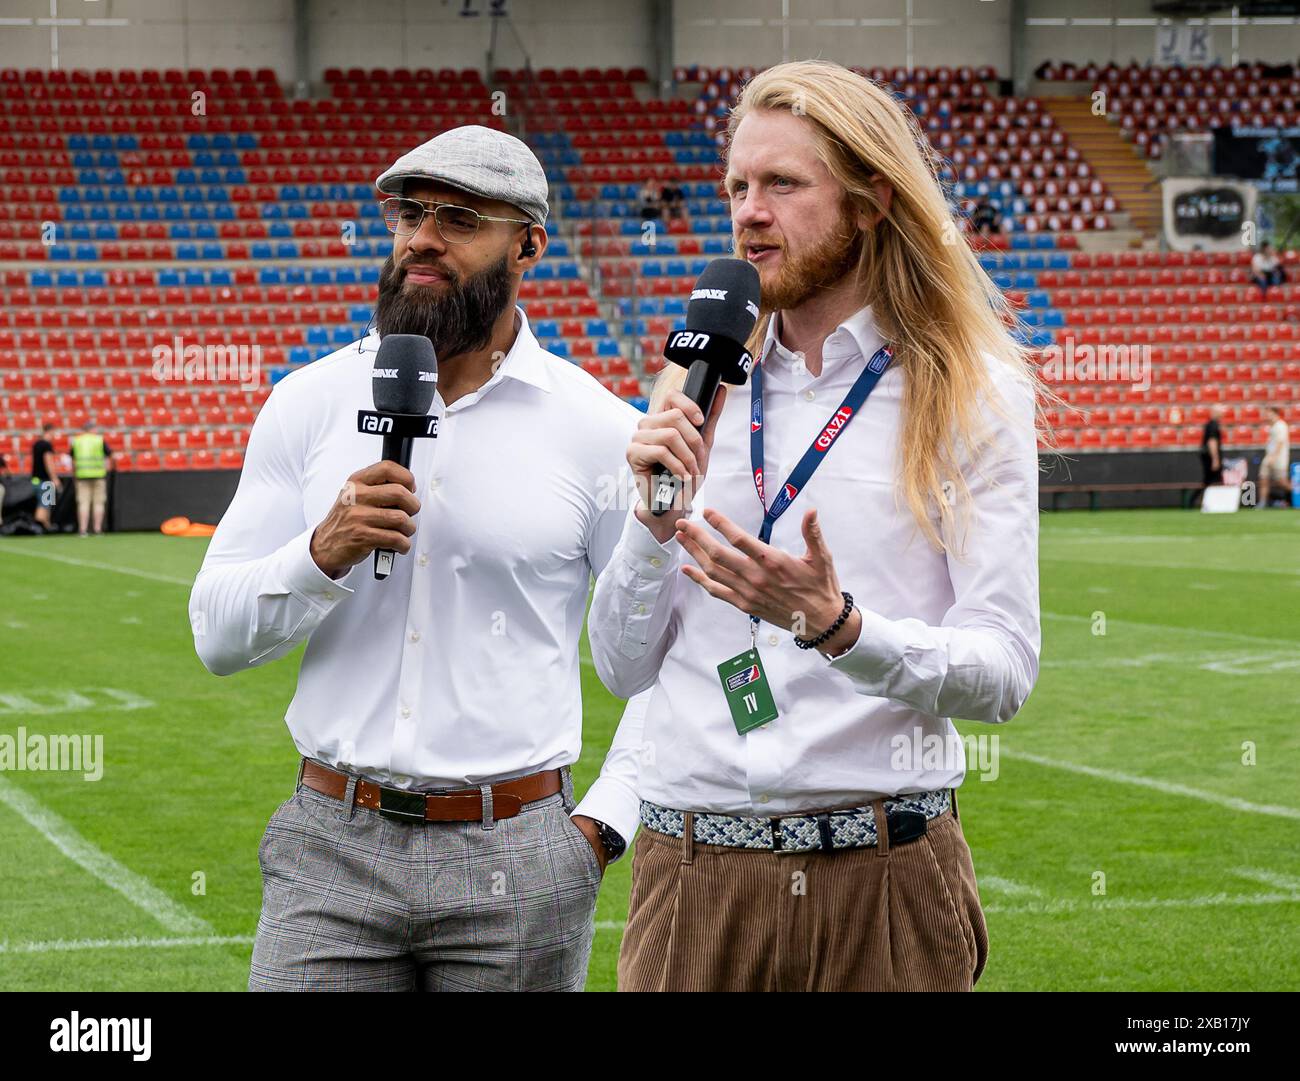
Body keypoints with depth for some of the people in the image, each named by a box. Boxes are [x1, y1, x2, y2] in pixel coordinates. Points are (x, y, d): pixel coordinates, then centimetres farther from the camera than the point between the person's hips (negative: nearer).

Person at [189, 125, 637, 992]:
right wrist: (324, 553, -13)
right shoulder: (310, 405, 5)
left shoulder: (597, 429, -1)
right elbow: (216, 635, 4)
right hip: (332, 853, 1)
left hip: (516, 861, -1)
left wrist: (613, 823, 0)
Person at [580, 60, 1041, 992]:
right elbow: (625, 667, 9)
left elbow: (1003, 672, -8)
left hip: (885, 883, -2)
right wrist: (656, 516, -7)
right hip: (692, 875, 3)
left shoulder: (972, 393, 0)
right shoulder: (695, 392, 9)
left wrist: (834, 625, -23)